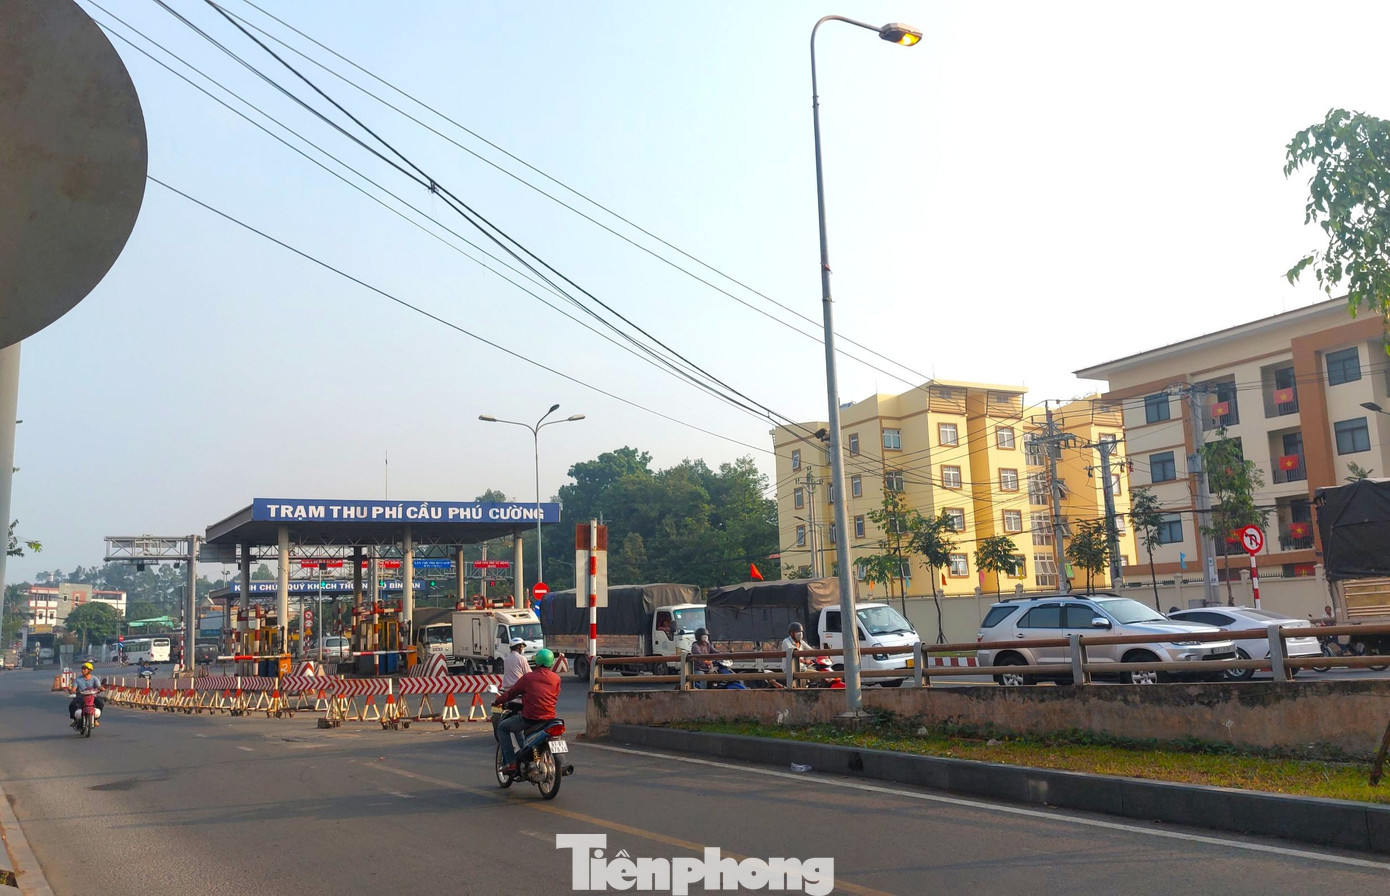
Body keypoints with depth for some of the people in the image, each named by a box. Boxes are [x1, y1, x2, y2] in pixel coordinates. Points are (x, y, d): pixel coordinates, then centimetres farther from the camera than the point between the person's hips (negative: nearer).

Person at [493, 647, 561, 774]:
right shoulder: (556, 678, 4)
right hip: (549, 718, 4)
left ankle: (510, 762, 5)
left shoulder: (528, 677, -3)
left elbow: (512, 692, 7)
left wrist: (497, 701, 25)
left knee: (502, 727, 17)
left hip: (529, 718, -4)